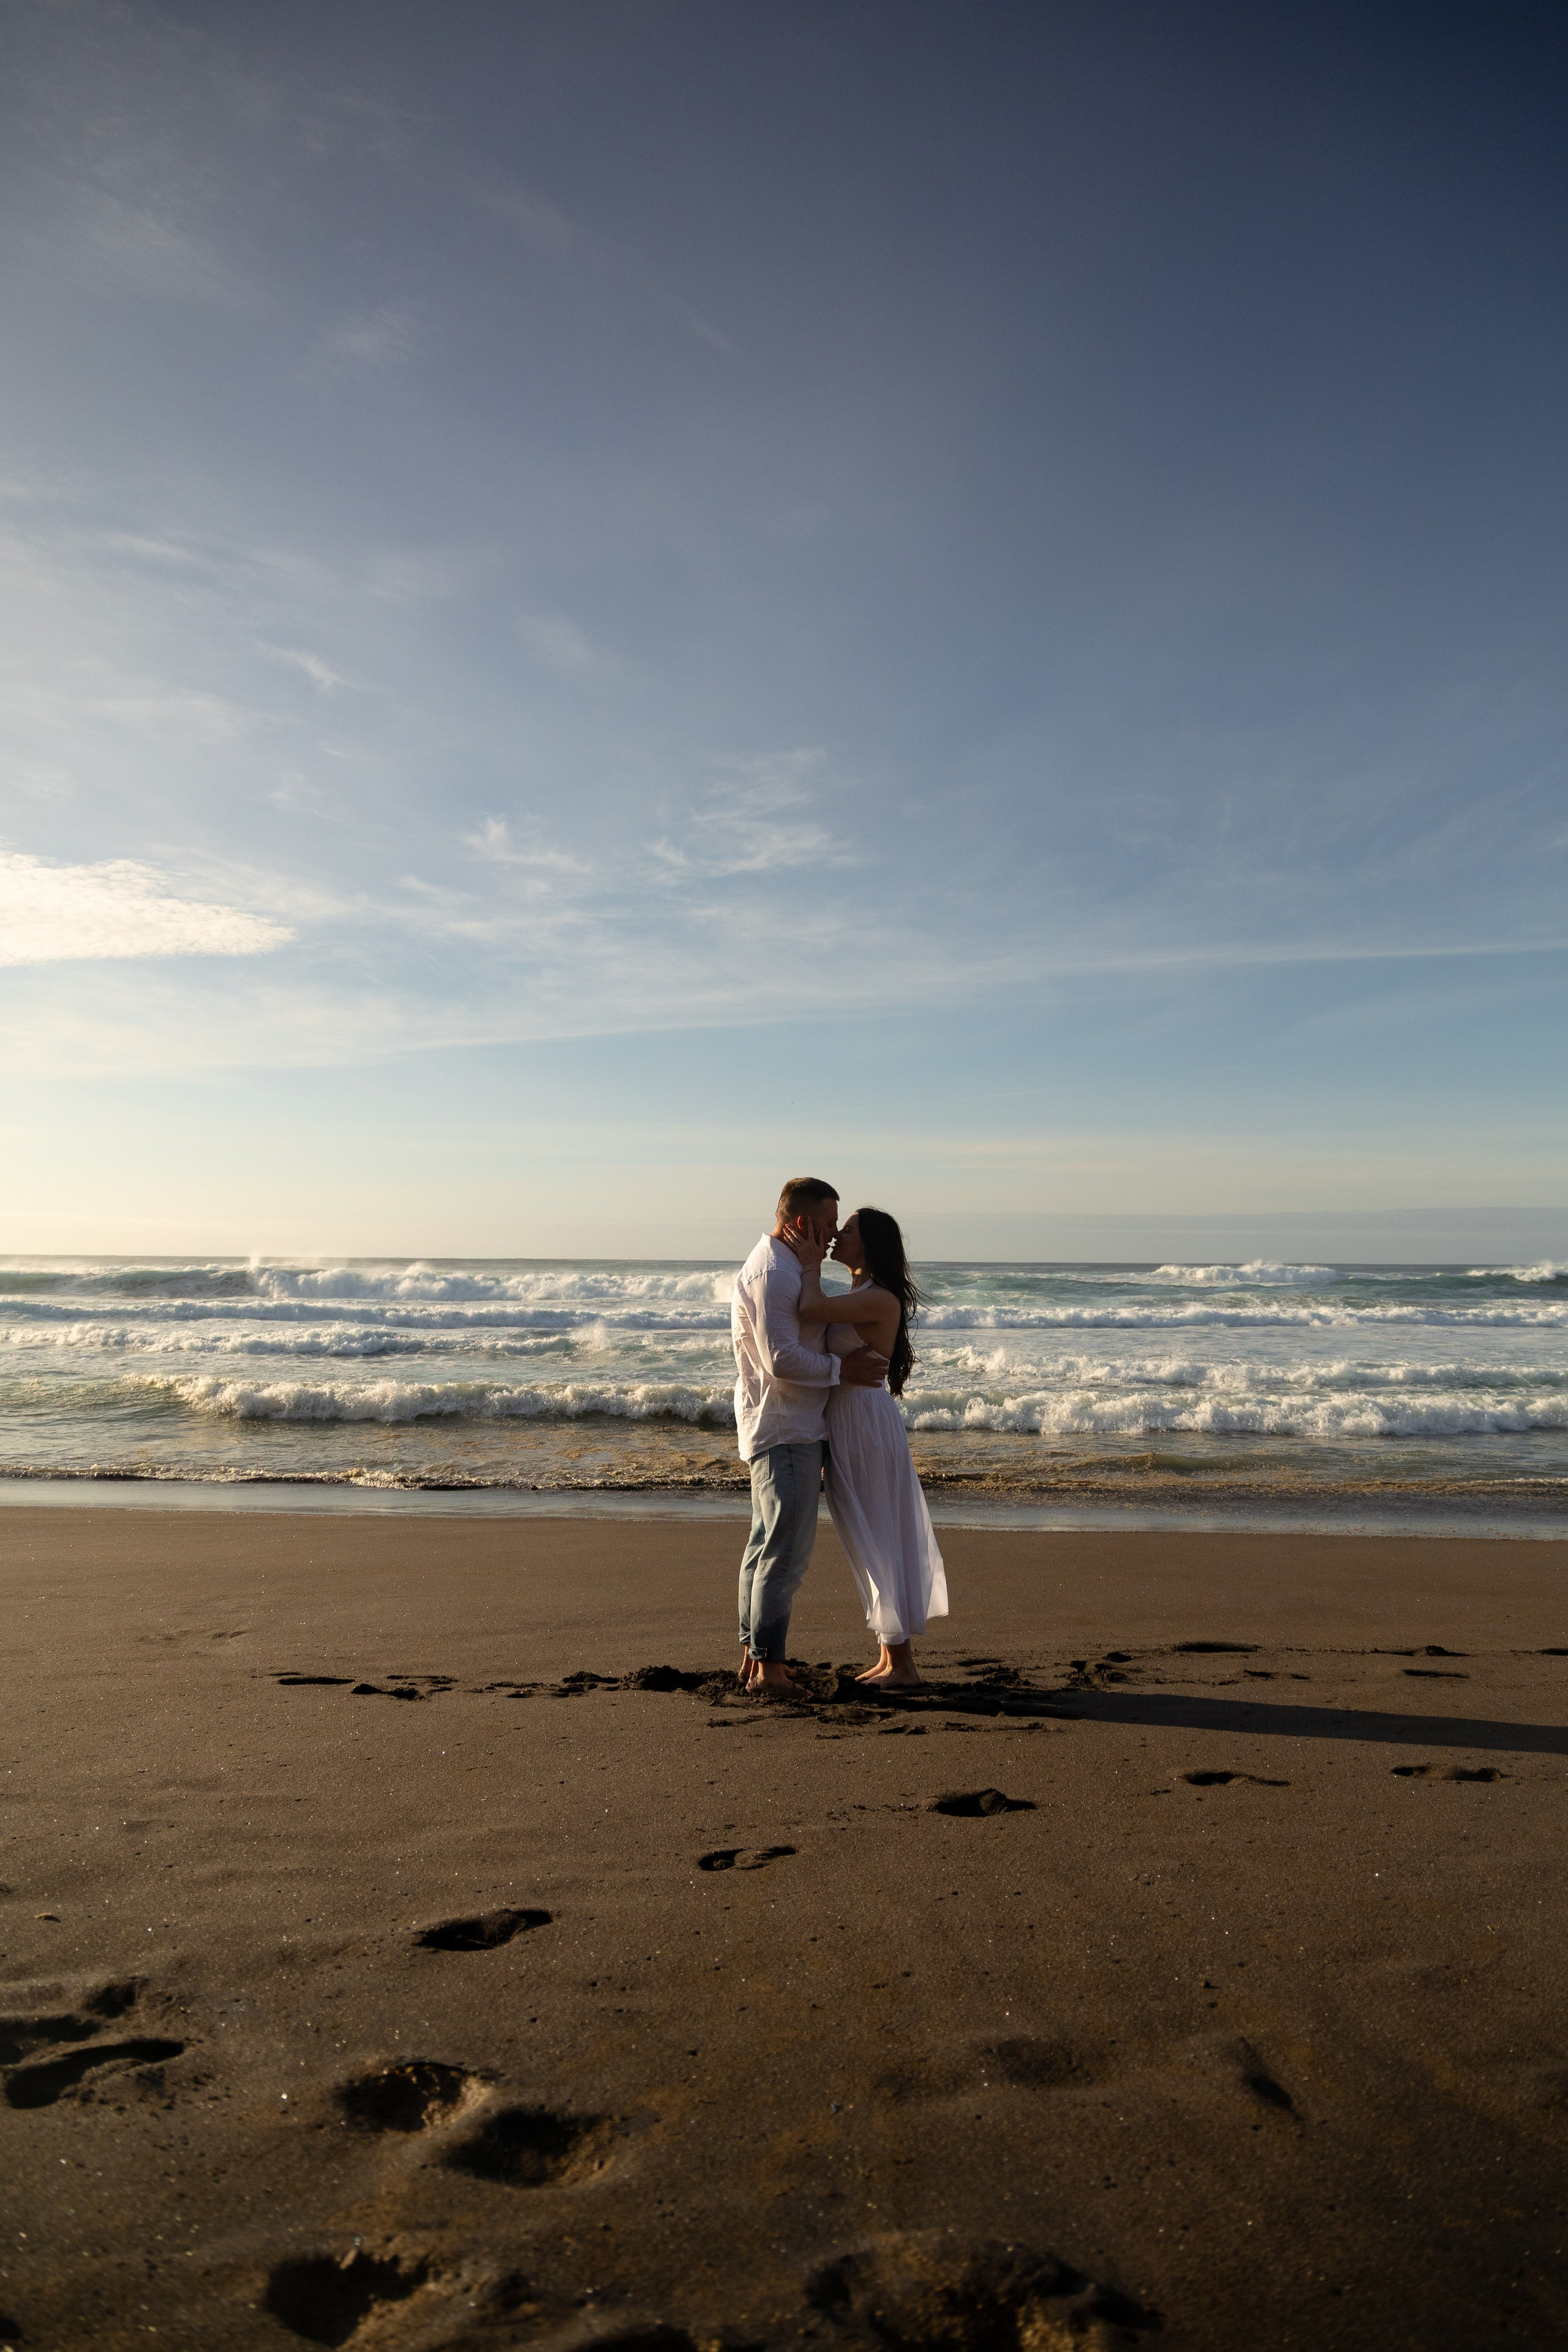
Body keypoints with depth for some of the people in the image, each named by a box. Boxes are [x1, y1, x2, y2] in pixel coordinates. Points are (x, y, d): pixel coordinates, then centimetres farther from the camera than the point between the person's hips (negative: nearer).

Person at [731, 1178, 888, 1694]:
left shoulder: (782, 1267, 16)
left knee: (765, 1544, 15)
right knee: (787, 1550, -6)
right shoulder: (770, 1274, -18)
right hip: (784, 1429, -11)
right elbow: (781, 1360, -24)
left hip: (782, 1429, 11)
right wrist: (842, 1369, -15)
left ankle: (753, 1654, 24)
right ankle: (768, 1666, 1)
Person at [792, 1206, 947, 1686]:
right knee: (878, 1542, 14)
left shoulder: (880, 1299, -17)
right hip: (846, 1420, 10)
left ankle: (901, 1662, 10)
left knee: (879, 1541, -1)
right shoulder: (856, 1297, 14)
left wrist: (811, 1265, -16)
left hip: (866, 1421, -10)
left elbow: (810, 1309, -29)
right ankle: (890, 1658, 24)